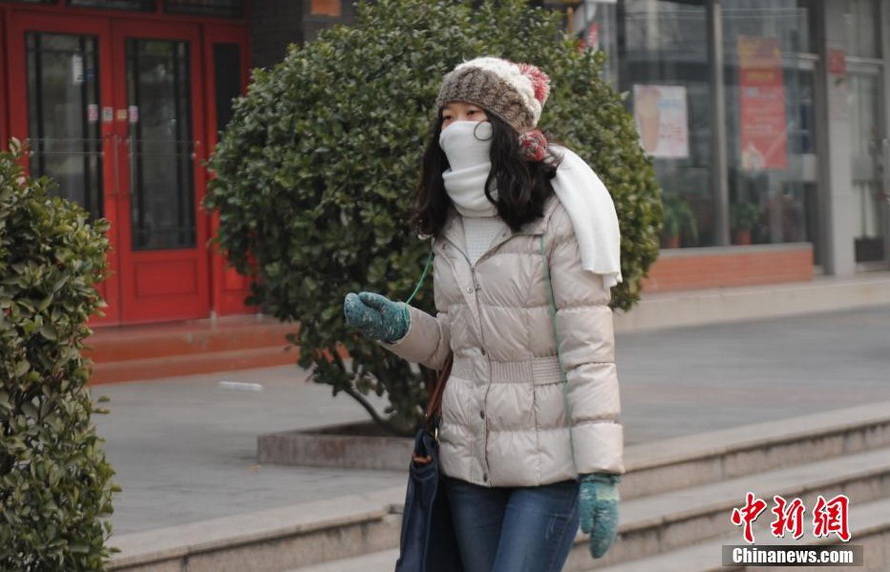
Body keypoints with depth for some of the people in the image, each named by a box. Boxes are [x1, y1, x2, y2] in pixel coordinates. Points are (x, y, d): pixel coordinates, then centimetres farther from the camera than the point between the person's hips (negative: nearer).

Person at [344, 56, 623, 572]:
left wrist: (600, 472, -20)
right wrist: (399, 326, -3)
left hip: (549, 464, -7)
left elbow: (588, 354, -14)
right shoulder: (450, 226, 10)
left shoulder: (555, 219, -11)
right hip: (468, 461, 7)